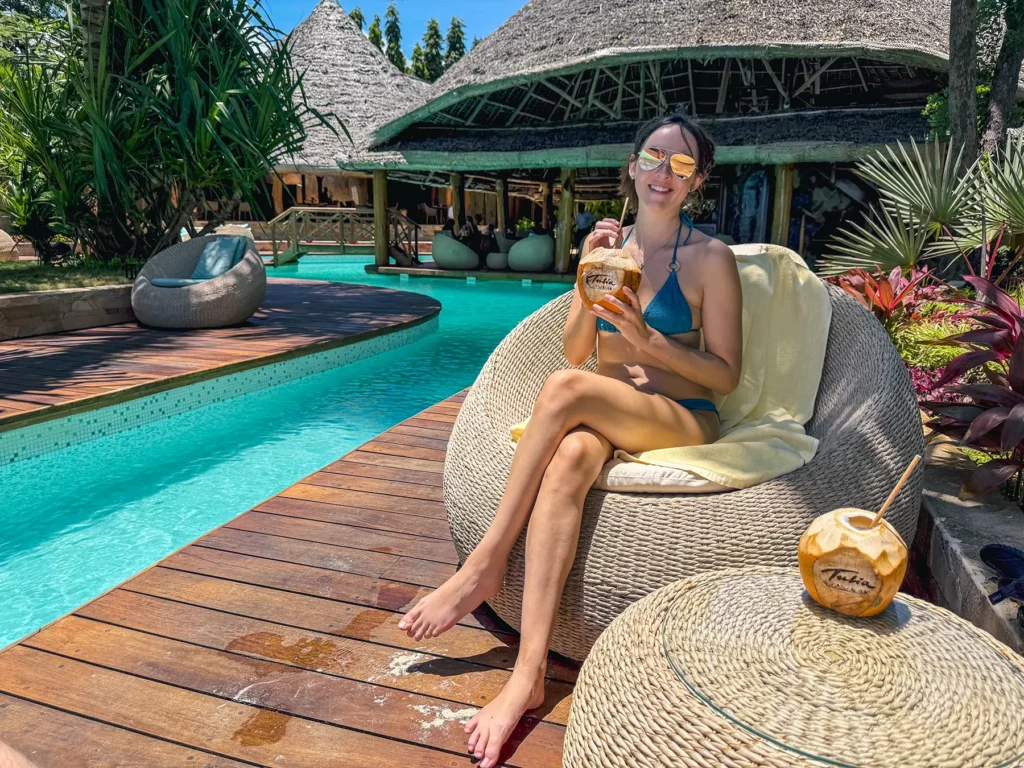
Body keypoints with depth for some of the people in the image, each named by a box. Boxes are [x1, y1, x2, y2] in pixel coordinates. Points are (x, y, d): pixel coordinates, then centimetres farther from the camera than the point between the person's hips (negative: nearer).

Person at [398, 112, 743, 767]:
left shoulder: (711, 259, 0)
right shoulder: (610, 243, 13)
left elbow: (726, 375, -3)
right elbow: (574, 350, 9)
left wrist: (647, 338, -16)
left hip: (684, 422, -3)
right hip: (605, 416, 3)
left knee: (565, 390, -32)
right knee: (567, 459, -34)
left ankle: (485, 564, -22)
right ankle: (529, 673, -37)